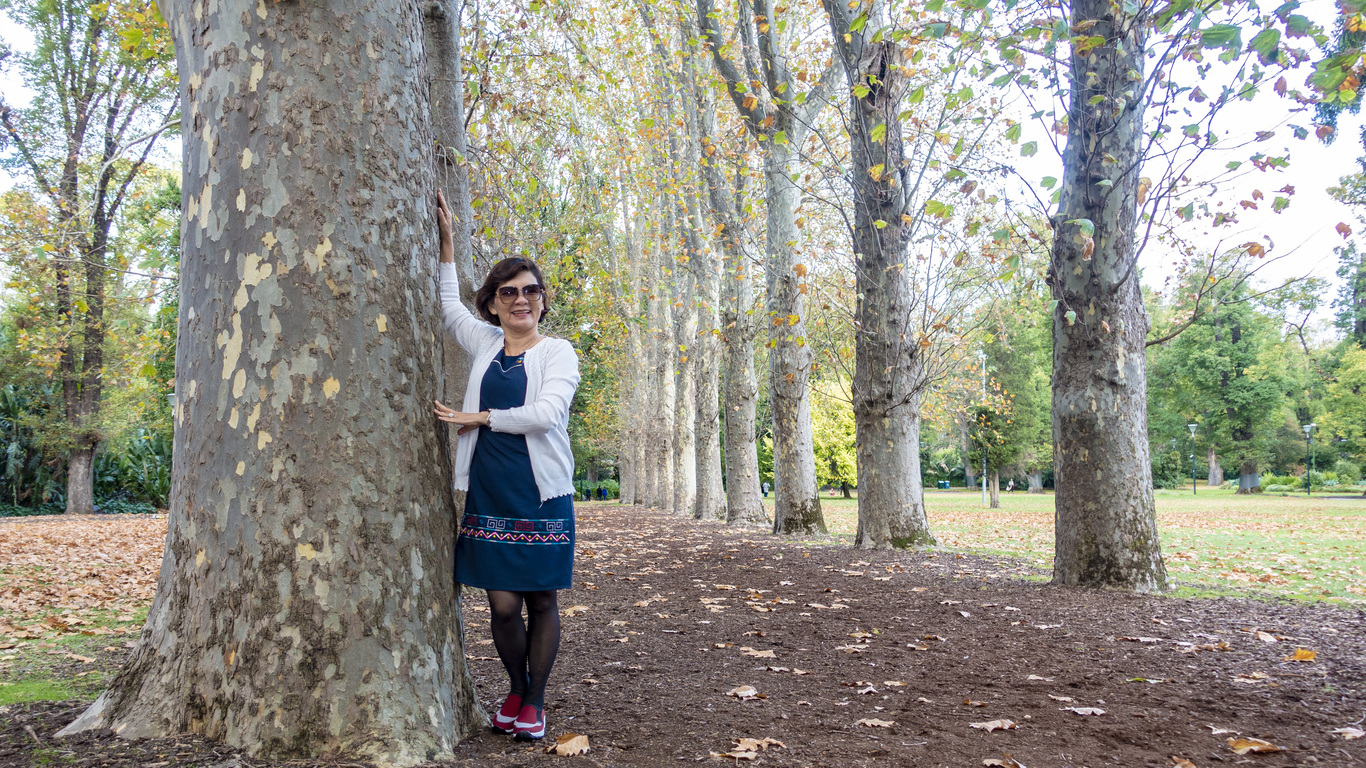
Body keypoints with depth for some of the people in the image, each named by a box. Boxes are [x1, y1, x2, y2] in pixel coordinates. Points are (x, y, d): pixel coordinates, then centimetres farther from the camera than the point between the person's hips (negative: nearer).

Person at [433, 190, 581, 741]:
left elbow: (546, 412, -17)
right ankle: (514, 690, 26)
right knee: (503, 604, 2)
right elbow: (449, 306, 28)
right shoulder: (485, 344, 11)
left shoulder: (557, 352, -1)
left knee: (542, 600, 5)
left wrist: (476, 418, -9)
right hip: (489, 494, 3)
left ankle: (534, 701, 20)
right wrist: (446, 242, 24)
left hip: (542, 495, -3)